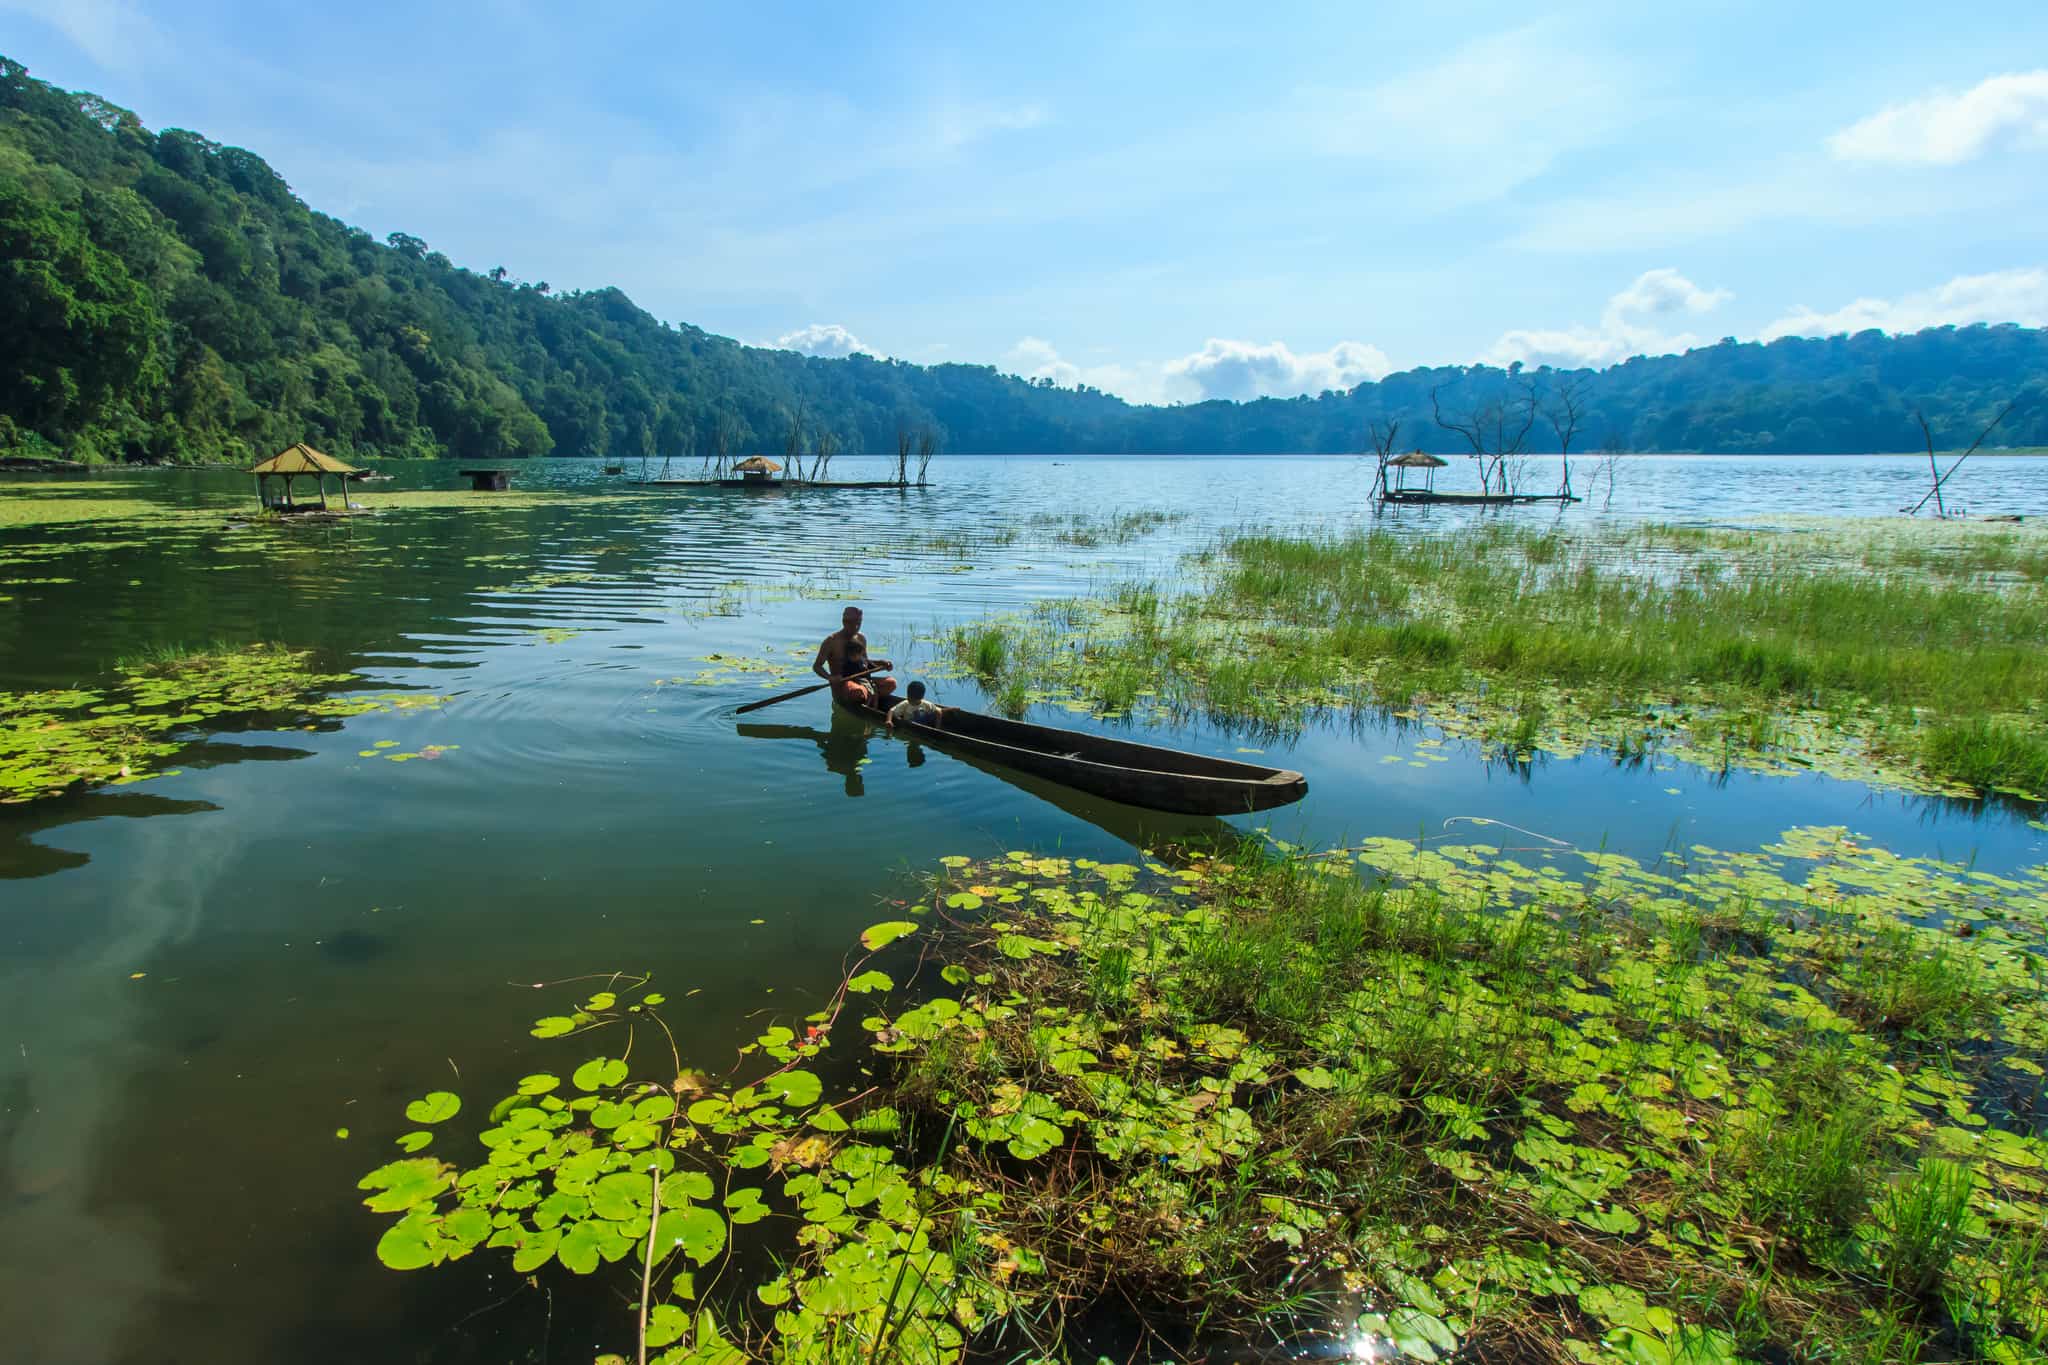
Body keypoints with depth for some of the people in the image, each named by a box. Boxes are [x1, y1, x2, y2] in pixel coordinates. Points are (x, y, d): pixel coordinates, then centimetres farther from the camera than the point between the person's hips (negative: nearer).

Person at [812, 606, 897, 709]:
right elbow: (816, 666, -7)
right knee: (860, 691, -38)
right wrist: (829, 677, -27)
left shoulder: (861, 639, 11)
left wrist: (882, 662, 6)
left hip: (861, 680, 7)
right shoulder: (832, 641, -7)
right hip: (841, 684, -6)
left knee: (891, 683, -10)